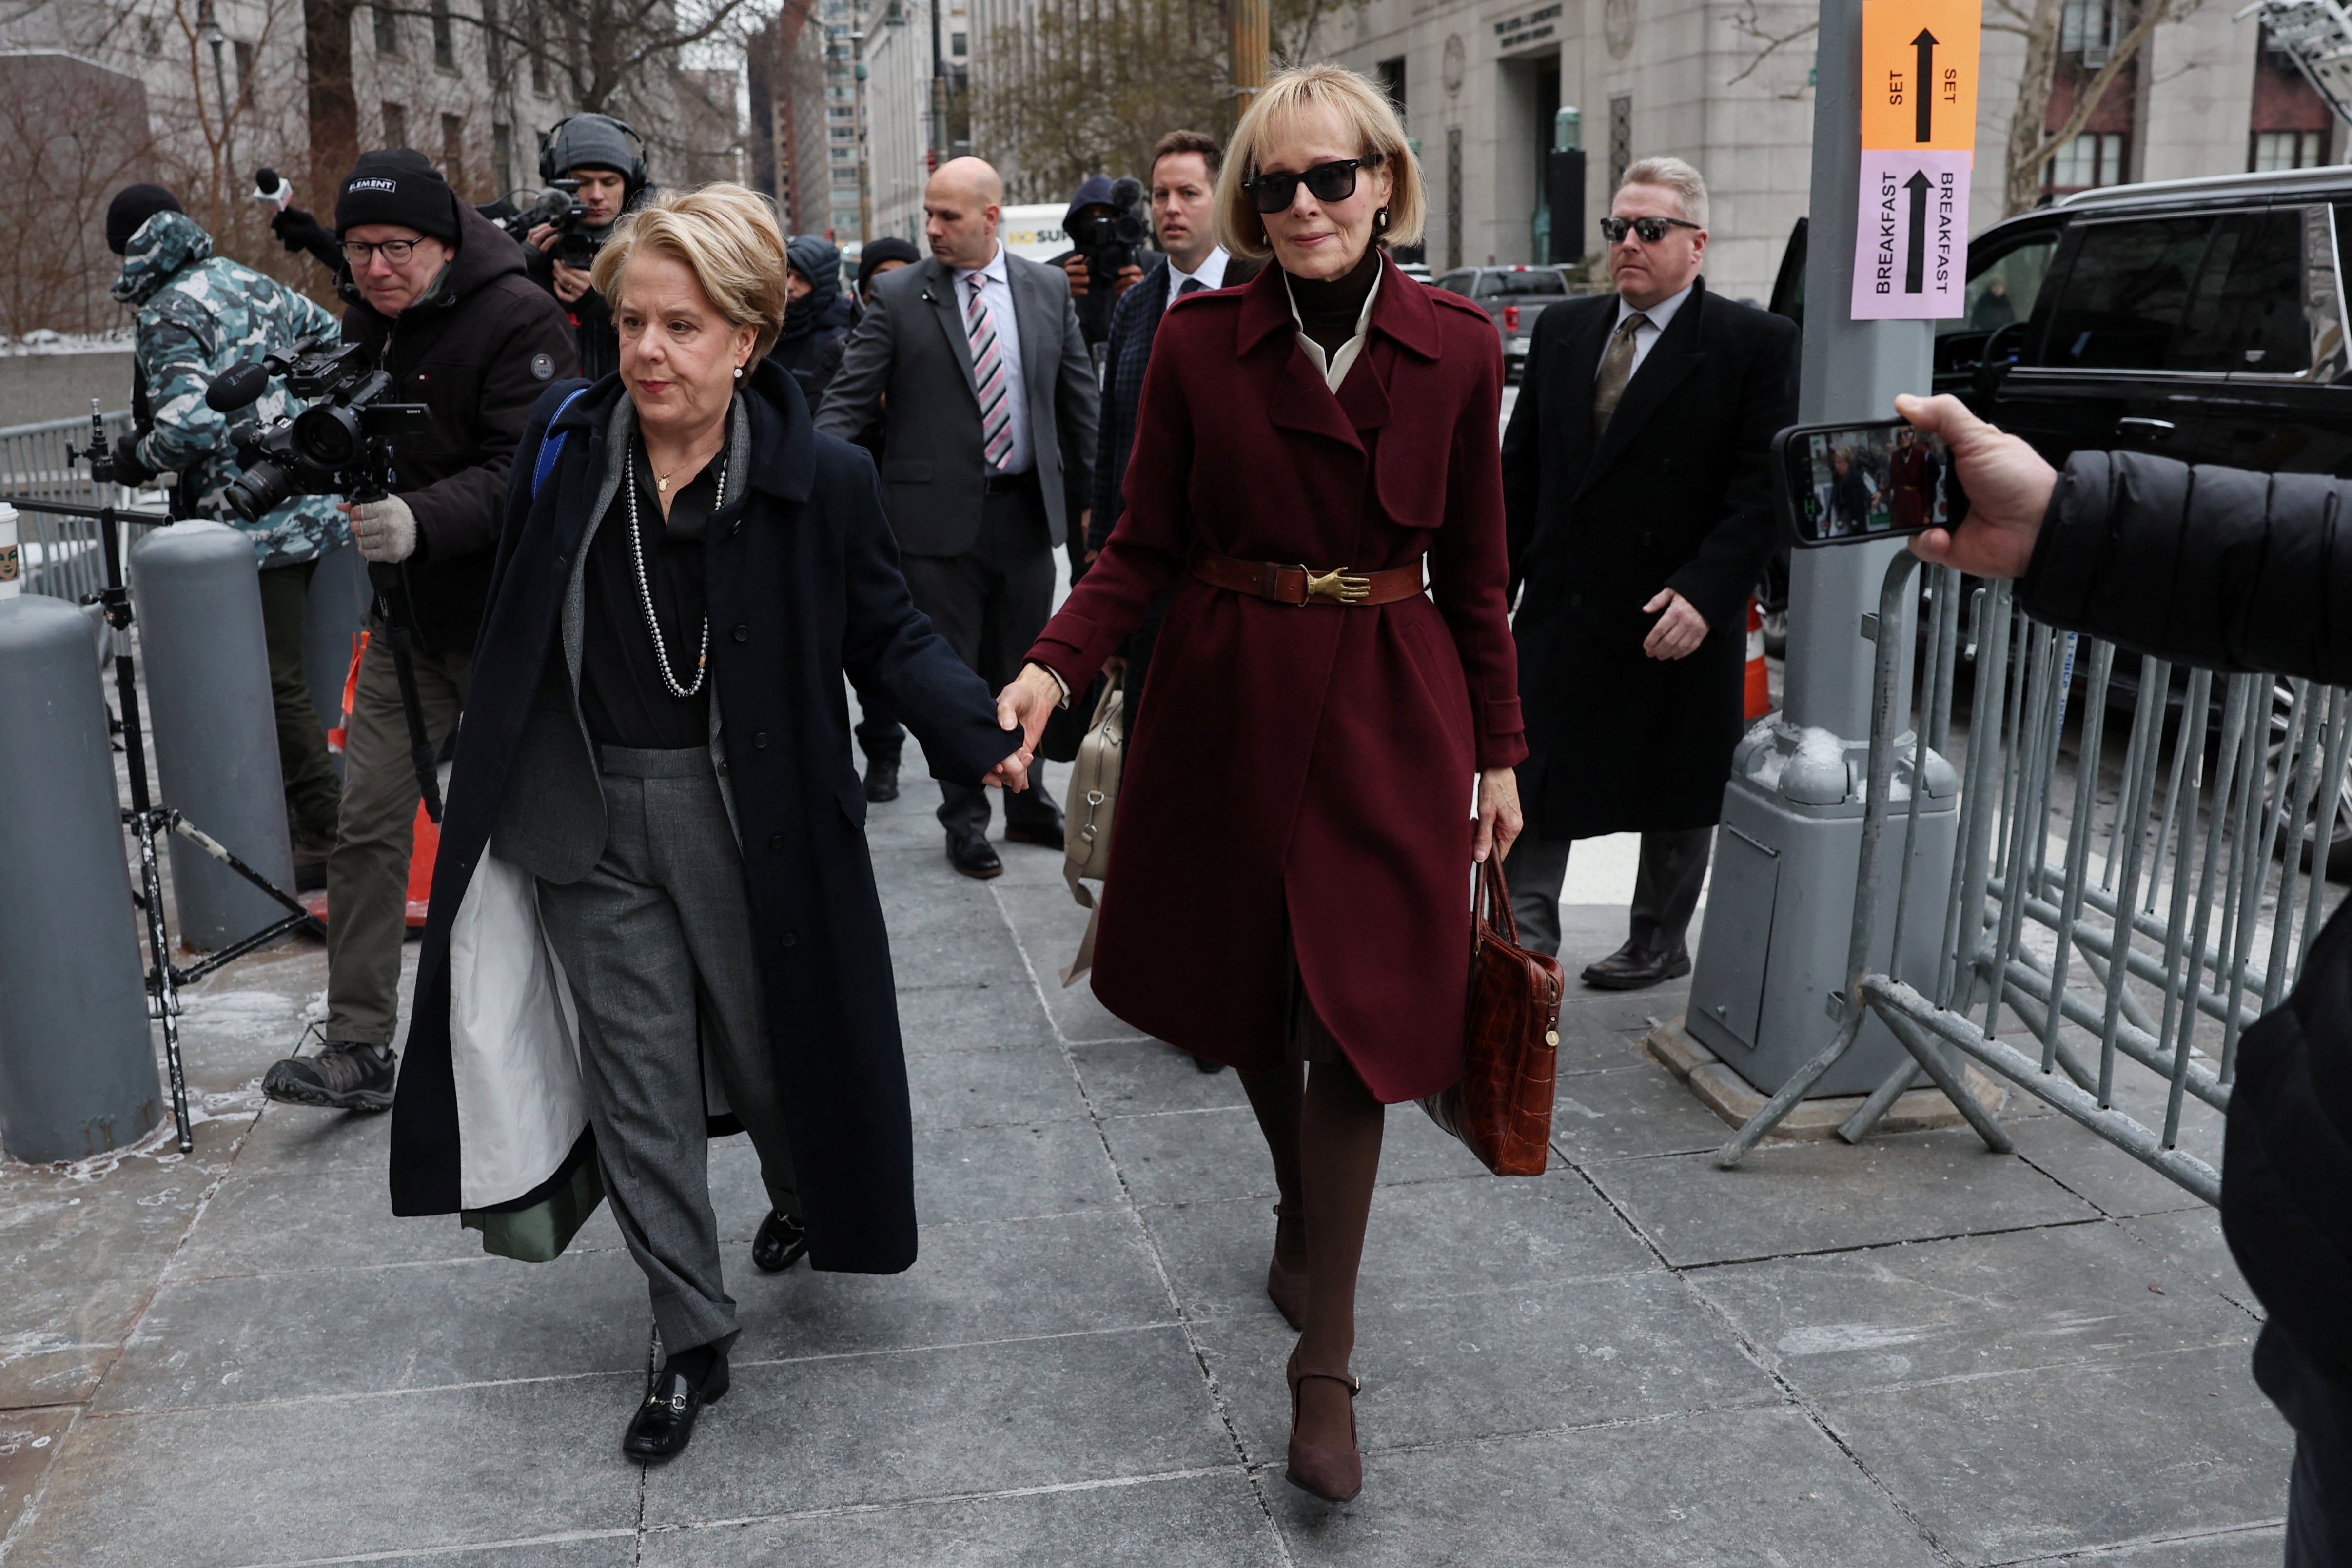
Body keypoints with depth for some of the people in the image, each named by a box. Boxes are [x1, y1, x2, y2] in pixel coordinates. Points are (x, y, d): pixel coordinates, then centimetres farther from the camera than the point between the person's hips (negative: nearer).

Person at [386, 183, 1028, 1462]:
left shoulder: (818, 478, -12)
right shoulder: (564, 440, -2)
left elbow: (886, 632, -6)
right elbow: (511, 622, 10)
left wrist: (974, 729, -19)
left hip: (742, 818, -2)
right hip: (590, 816, 3)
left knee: (766, 1047, 13)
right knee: (638, 1083, 9)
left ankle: (808, 1203, 49)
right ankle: (692, 1340, 26)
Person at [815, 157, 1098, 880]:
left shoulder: (1048, 289, 6)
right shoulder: (898, 297, -3)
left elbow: (1078, 398, 11)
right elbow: (848, 400, -6)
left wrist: (1091, 496, 11)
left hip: (1027, 512, 3)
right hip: (940, 516, -2)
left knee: (1021, 671, 14)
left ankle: (1029, 804, 31)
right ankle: (965, 820, 21)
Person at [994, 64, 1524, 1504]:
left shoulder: (1458, 348, -1)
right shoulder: (1197, 344, -3)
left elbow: (1474, 570, 5)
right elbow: (1145, 550, -1)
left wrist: (1498, 751, 6)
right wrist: (1052, 669, -17)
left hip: (1389, 712, -1)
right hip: (1230, 705, 1)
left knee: (1358, 1018, -4)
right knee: (1250, 1003, 13)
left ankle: (1325, 1366, 8)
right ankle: (1302, 1209, 45)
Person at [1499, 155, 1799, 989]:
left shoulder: (1754, 343, -6)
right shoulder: (1562, 331, 10)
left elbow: (1761, 488, -12)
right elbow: (1521, 469, 12)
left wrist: (1704, 593, -21)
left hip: (1676, 623, -4)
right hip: (1560, 613, 4)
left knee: (1675, 796, 12)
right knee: (1534, 778, 3)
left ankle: (1658, 944, 30)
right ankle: (1528, 936, 13)